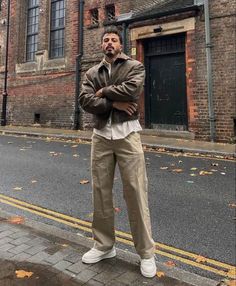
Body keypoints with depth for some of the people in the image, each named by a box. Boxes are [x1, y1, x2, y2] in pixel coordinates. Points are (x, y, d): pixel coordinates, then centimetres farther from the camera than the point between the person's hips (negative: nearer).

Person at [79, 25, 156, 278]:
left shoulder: (134, 66, 6)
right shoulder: (92, 73, 15)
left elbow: (131, 89, -16)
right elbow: (85, 100, -2)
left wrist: (103, 91, -3)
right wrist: (115, 103, -12)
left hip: (127, 135, -4)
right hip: (100, 136, 4)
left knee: (135, 193, -3)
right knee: (100, 192, 9)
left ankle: (146, 252, 12)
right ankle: (104, 245, 27)